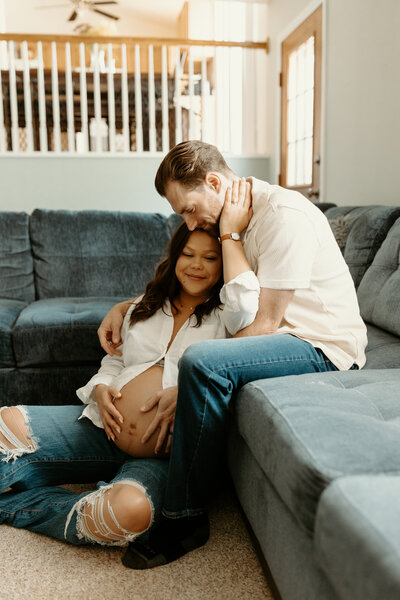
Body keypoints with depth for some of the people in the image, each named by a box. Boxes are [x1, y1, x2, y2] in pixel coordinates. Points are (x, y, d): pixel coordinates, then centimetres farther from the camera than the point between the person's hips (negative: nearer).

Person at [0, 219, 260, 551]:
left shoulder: (222, 315, 3)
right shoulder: (146, 305, 19)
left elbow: (247, 305, -21)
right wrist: (101, 389, 0)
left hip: (166, 449, -4)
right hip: (106, 423, 5)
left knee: (131, 509, -36)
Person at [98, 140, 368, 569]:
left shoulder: (284, 216, -21)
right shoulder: (228, 218, 8)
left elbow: (265, 324, -23)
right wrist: (123, 307, 6)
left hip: (324, 345, -10)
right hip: (282, 330, 10)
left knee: (202, 362, -31)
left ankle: (185, 518, -14)